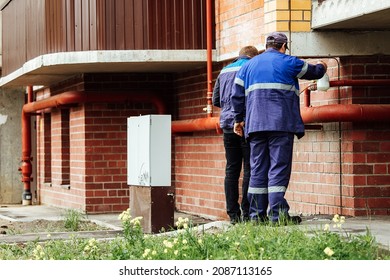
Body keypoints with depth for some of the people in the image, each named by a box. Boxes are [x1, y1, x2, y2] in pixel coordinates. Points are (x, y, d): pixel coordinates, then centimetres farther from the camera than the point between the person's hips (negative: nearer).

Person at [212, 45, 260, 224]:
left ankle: (233, 214, 5)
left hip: (228, 124, 5)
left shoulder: (224, 71, 17)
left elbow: (216, 100, 17)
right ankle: (247, 213, -6)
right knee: (250, 169, -3)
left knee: (231, 170, 6)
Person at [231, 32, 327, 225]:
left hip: (255, 125, 5)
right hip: (281, 124, -5)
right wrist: (321, 67, 41)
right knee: (279, 168, -7)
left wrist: (239, 119, 25)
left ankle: (257, 214, 5)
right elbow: (314, 72, 19)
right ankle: (277, 214, -13)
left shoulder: (248, 66, 18)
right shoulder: (288, 63, 5)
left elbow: (237, 95, 16)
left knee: (258, 169, 6)